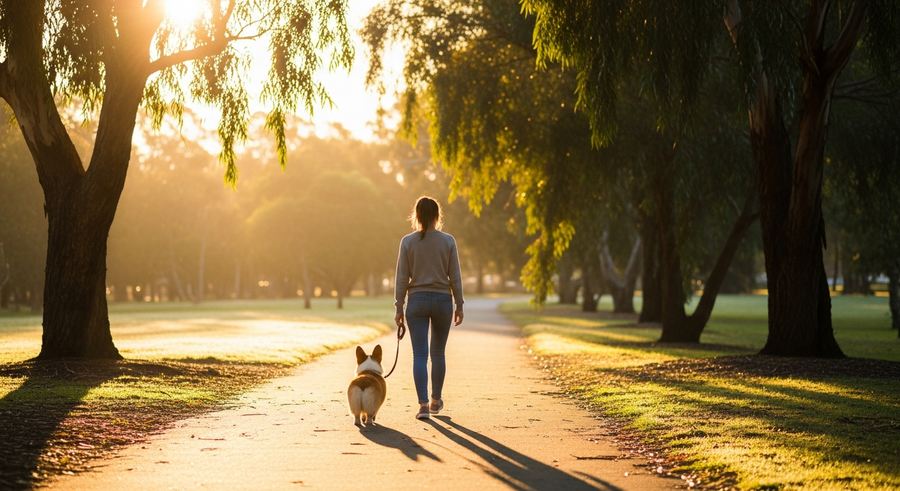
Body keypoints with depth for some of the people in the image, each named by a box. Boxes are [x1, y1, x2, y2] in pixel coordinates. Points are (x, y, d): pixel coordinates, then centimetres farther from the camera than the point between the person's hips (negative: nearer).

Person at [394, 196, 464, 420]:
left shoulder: (408, 242, -4)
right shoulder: (448, 241, -3)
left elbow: (402, 277, -3)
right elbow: (455, 277, -1)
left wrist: (398, 307, 4)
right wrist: (459, 305, 7)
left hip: (417, 301, -1)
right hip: (443, 300, 1)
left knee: (420, 354, -2)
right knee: (438, 353, 15)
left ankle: (423, 403, -14)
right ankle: (435, 401, 27)